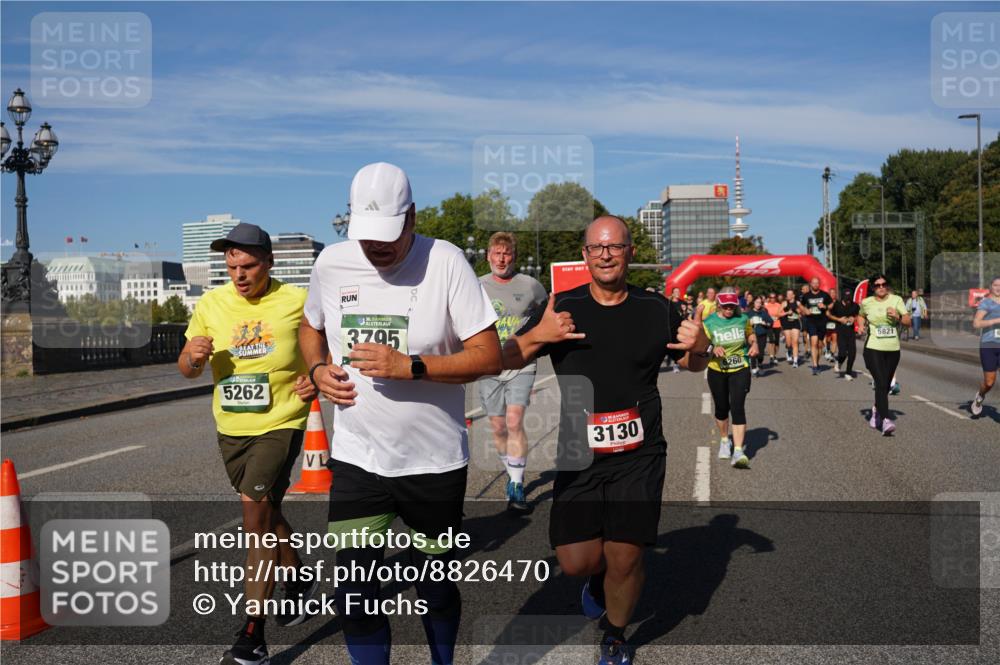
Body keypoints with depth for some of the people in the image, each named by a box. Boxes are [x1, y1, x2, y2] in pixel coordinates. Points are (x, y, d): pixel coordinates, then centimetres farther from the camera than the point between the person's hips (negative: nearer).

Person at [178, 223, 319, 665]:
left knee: (256, 513, -15)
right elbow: (187, 371, 4)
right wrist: (193, 357, -19)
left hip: (281, 423, -5)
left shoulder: (297, 302, -8)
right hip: (230, 428, 5)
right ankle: (299, 578, 46)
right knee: (266, 515, 19)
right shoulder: (211, 304, 0)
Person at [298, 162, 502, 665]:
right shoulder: (331, 263, -1)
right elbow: (310, 327, 19)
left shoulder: (445, 262, -13)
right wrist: (317, 369, -2)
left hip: (435, 460, -2)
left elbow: (488, 357, -15)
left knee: (435, 588, 14)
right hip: (357, 458, 3)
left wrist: (411, 366, -25)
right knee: (353, 597, -1)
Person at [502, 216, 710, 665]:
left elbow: (691, 365, 16)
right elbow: (507, 359, 2)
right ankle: (599, 575, 37)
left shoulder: (656, 308, 2)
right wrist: (536, 336, -19)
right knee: (576, 561, -1)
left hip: (639, 457, 0)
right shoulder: (562, 307, 1)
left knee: (624, 560, 0)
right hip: (577, 457, 1)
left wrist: (699, 348, -8)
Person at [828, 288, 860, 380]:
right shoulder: (837, 305, -9)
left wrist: (854, 318, -6)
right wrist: (839, 319, -8)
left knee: (852, 352, -2)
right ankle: (839, 362, 23)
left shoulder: (854, 306, -3)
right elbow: (828, 314, 4)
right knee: (843, 352, -15)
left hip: (851, 331, 3)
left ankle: (848, 373, 17)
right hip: (840, 331, -3)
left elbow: (858, 315, 16)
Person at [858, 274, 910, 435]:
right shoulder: (866, 303, 3)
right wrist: (862, 325, 4)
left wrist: (897, 317, -18)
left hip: (893, 349, 3)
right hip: (873, 349, -3)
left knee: (885, 385, 14)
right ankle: (885, 421, -22)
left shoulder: (896, 300, 3)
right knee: (881, 383, -16)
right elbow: (860, 315, 24)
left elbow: (908, 321, 1)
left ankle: (876, 410, 40)